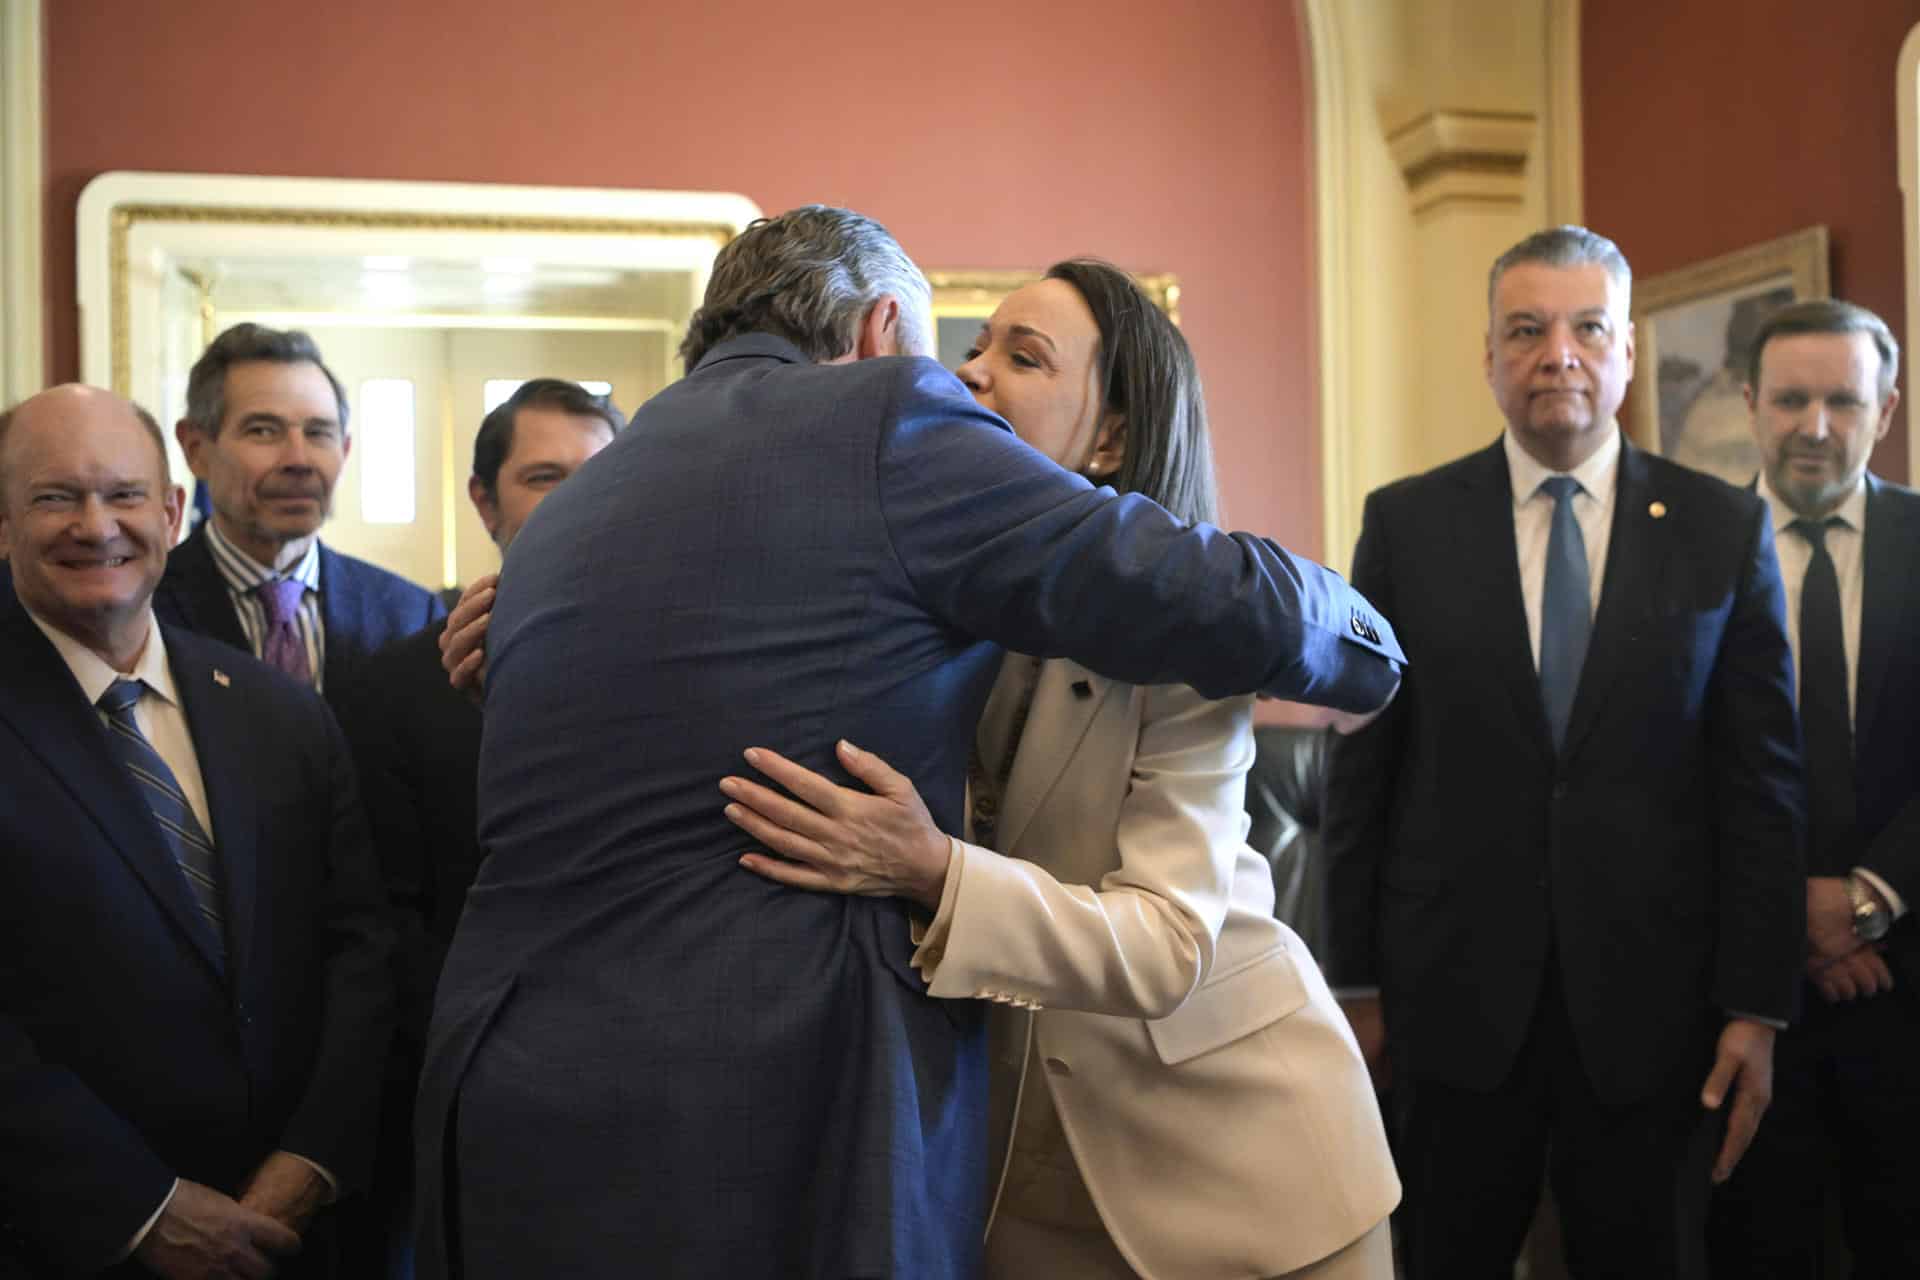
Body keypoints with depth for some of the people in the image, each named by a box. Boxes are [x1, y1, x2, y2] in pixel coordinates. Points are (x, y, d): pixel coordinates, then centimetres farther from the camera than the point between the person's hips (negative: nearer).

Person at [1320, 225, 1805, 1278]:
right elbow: (1361, 767, 1)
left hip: (1651, 1003, 1)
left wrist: (1757, 1005, -2)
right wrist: (1356, 980, 1)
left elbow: (1764, 783, 1)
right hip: (1456, 994, 0)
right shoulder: (1406, 523, 0)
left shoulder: (1725, 531, 1)